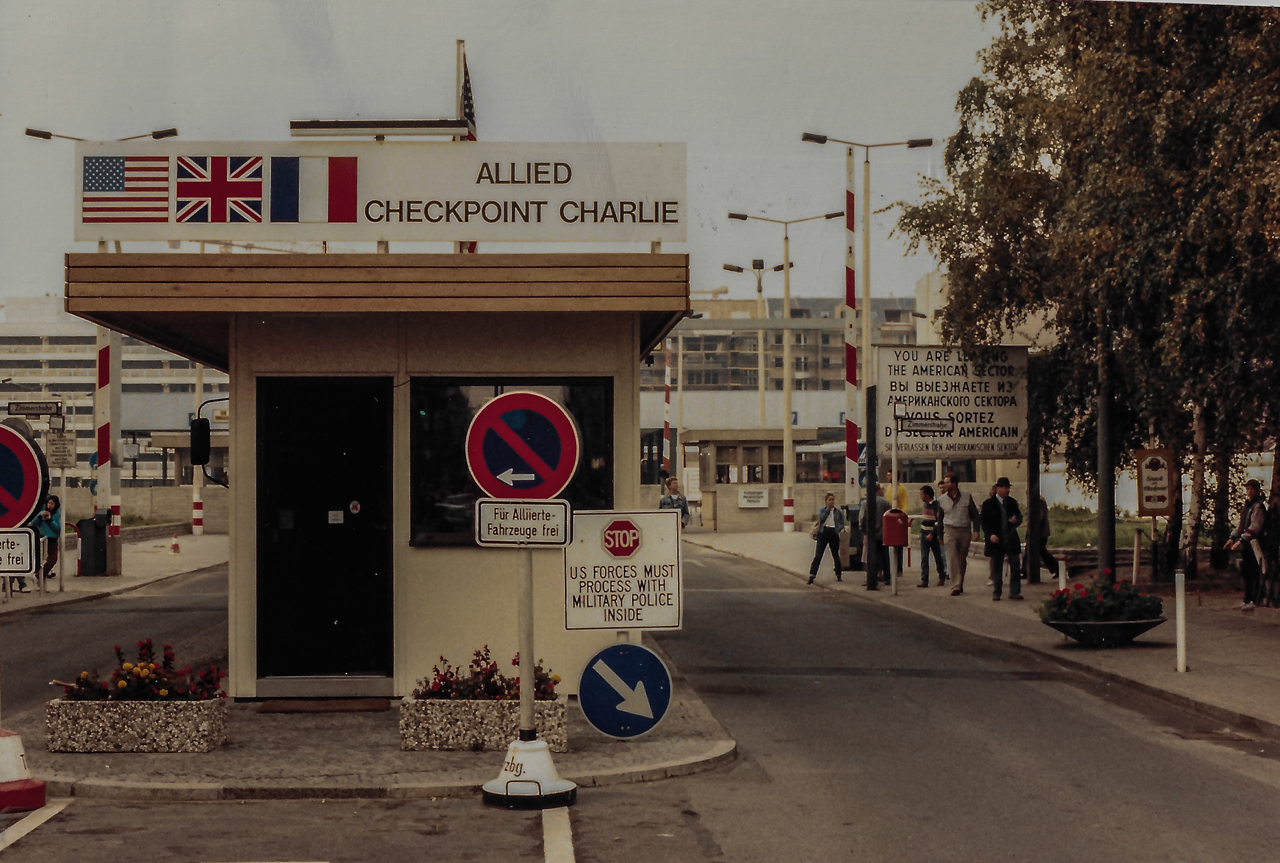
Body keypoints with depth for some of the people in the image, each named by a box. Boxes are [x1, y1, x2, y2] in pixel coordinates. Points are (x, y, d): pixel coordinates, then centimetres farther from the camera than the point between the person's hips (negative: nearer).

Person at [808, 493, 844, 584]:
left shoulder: (838, 510, 6)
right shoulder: (821, 509, 4)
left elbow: (842, 523, 9)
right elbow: (821, 518, -14)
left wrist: (837, 530, -8)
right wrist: (828, 509, -13)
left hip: (833, 533, 2)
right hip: (823, 533, -1)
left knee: (836, 555, 10)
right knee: (818, 555, -8)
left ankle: (838, 576, 23)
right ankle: (812, 576, -11)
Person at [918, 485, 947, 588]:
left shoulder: (937, 505, -12)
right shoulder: (924, 504, 10)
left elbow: (939, 522, -16)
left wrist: (932, 534, -20)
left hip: (934, 534, -6)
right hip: (924, 533, 6)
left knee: (938, 557, 7)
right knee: (924, 558, -3)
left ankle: (942, 577, 25)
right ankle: (924, 580, -6)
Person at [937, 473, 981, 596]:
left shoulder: (967, 497, -1)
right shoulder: (942, 499, 4)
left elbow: (974, 514, 5)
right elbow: (940, 518, 13)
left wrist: (976, 530, -3)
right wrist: (940, 536, 13)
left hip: (965, 531, 0)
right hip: (950, 531, 0)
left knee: (962, 559, 9)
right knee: (952, 559, -12)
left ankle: (960, 584, 24)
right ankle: (955, 587, -14)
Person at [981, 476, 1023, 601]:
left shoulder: (1012, 502, 10)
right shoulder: (988, 504, -2)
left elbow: (1019, 516, 14)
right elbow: (984, 522, -4)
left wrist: (1016, 520, -10)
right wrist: (990, 535, -18)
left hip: (1011, 538, 3)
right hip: (996, 539, -3)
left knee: (1015, 565, -1)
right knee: (997, 567, 5)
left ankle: (1014, 592, 6)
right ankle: (996, 593, 13)